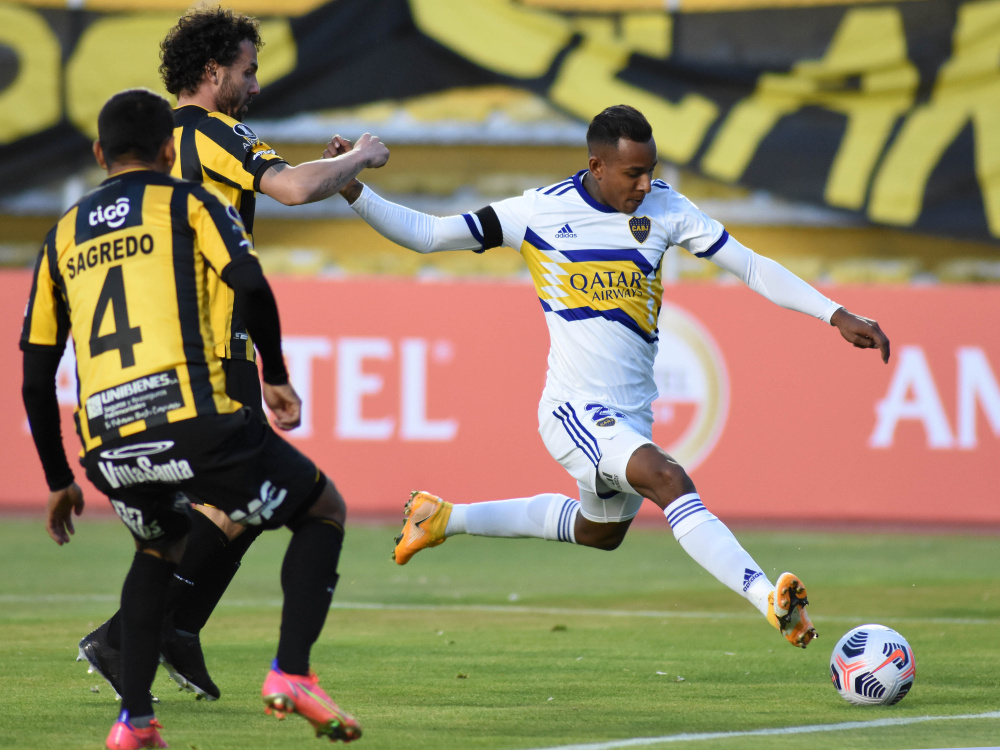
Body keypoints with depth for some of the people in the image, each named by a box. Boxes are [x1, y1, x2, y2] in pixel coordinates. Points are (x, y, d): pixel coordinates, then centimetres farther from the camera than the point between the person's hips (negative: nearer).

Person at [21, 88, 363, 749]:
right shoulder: (188, 203, 12)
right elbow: (252, 286, -7)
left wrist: (59, 481, 30)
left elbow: (36, 378, 22)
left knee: (161, 547, 34)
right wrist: (276, 376, 8)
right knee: (323, 511, 18)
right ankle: (292, 673, 0)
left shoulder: (62, 237, 23)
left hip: (108, 444, 4)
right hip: (193, 417, -4)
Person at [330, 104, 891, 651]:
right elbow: (425, 235, -2)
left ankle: (445, 518, 43)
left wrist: (835, 314, -4)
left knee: (601, 531, 25)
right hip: (575, 410, -7)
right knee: (668, 479, -30)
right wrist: (354, 192, -15)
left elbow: (751, 266, 4)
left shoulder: (666, 208, 2)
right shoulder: (541, 211, -7)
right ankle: (770, 600, -42)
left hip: (632, 416, 7)